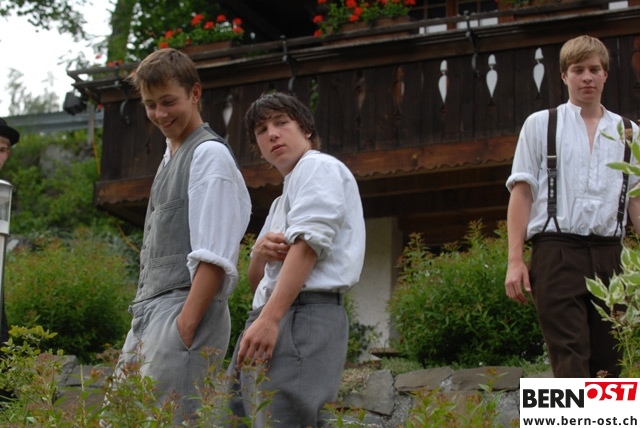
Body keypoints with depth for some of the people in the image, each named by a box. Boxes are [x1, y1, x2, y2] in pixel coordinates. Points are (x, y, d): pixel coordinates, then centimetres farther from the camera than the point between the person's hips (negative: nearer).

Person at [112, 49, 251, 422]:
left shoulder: (209, 154, -7)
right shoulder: (171, 156, 20)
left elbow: (214, 257, -15)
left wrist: (184, 328, -20)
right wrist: (142, 332, 16)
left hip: (184, 308, -9)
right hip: (149, 311, 9)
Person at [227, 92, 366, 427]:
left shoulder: (318, 167, 3)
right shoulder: (283, 200, 30)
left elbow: (308, 243, -12)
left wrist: (269, 318, -23)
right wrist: (259, 253, 3)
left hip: (301, 316, -9)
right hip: (273, 321, 9)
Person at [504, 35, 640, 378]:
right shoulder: (540, 125, 11)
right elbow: (521, 192, 6)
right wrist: (515, 260, -3)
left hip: (609, 253, 3)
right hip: (557, 250, -3)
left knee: (609, 361, 2)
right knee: (571, 362, -13)